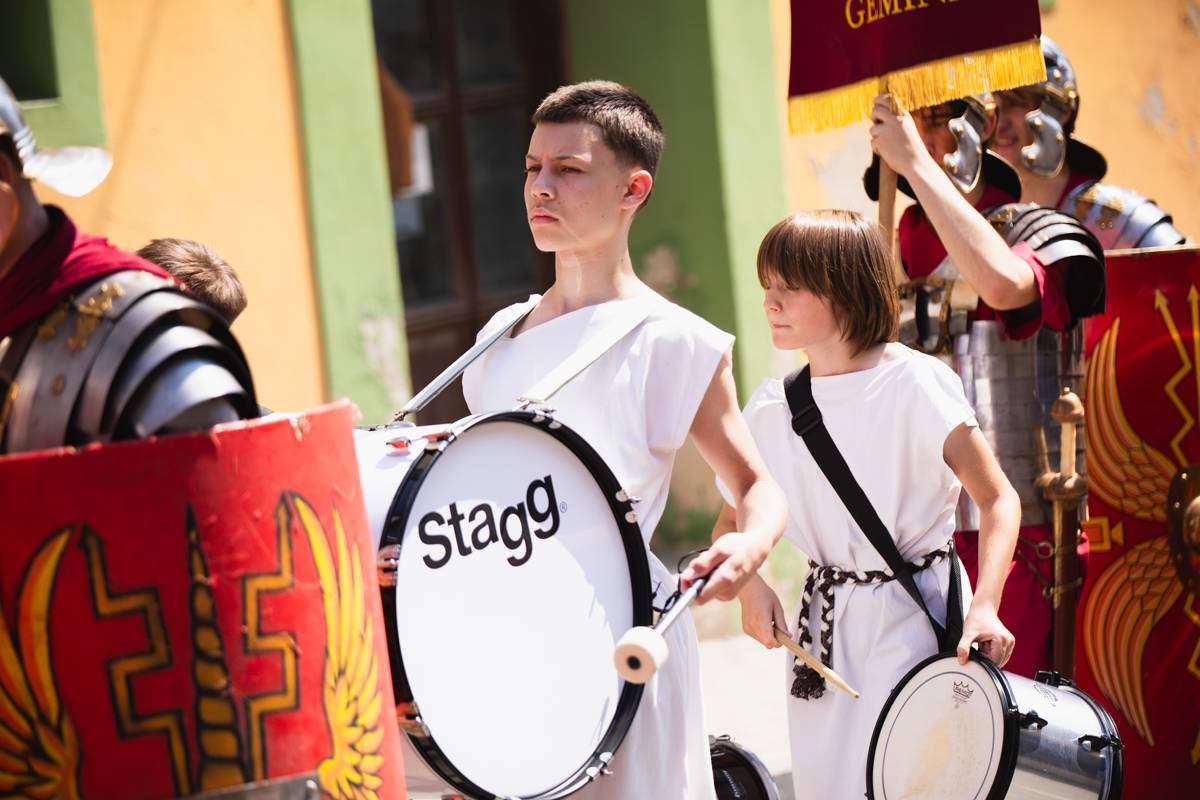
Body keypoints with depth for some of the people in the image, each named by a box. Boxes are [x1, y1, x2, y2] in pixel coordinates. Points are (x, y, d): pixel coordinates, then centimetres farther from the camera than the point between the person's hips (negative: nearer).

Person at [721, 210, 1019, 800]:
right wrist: (749, 583, -7)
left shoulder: (916, 384, -11)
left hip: (917, 617, -5)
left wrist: (984, 606, -26)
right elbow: (731, 520, 14)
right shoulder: (770, 408, 3)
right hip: (824, 628, 5)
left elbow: (997, 498, -13)